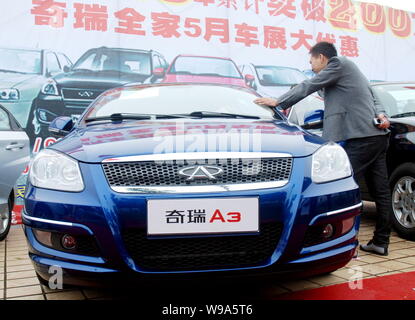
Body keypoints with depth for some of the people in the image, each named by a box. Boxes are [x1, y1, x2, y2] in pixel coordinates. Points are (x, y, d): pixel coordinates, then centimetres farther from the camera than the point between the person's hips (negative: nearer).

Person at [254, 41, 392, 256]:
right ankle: (380, 242, 17)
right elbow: (372, 98, 24)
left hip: (362, 136, -10)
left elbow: (309, 86, -5)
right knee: (380, 191, 10)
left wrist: (278, 102, 1)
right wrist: (380, 114, 5)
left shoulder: (338, 63, -1)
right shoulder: (348, 70, 28)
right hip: (377, 135, 10)